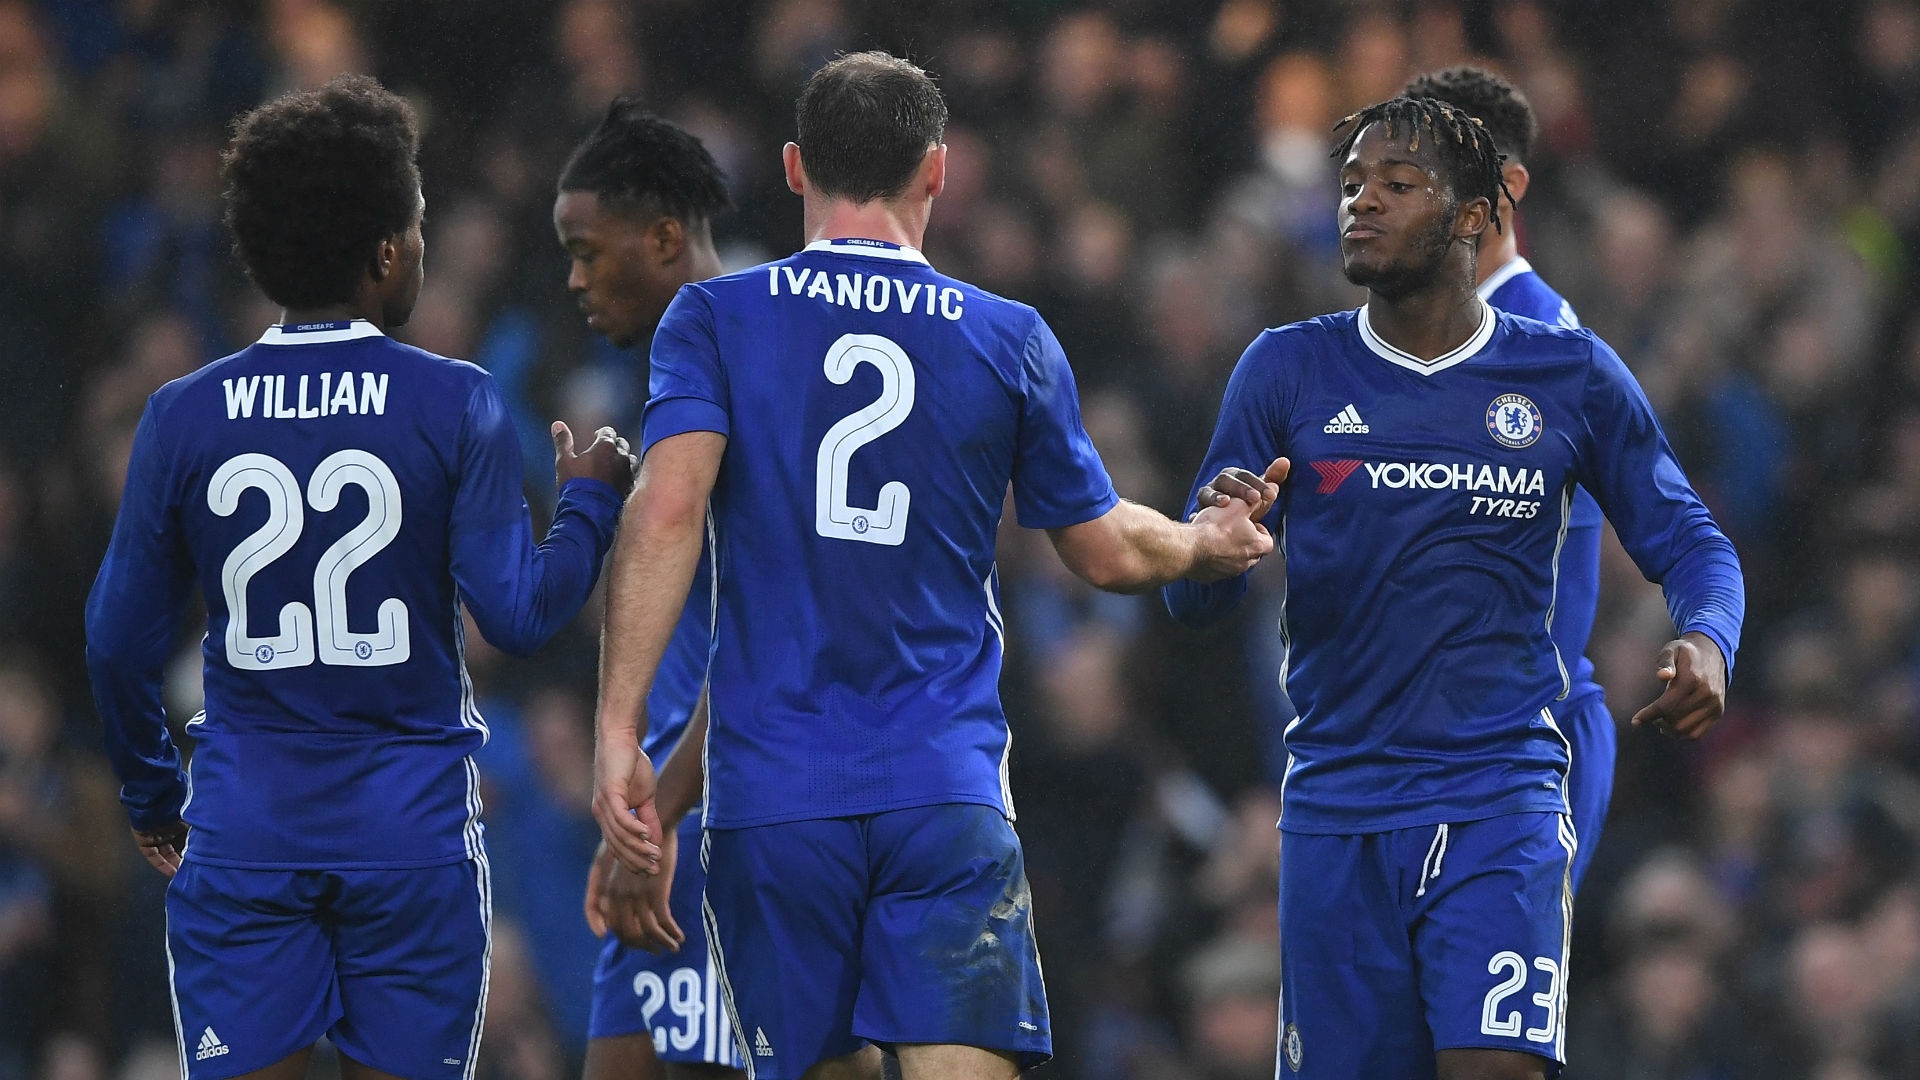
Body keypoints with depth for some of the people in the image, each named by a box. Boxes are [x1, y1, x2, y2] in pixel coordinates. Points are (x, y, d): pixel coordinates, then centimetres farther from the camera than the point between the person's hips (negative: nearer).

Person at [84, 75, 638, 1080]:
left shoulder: (184, 417, 0)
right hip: (414, 835, -1)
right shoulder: (453, 405, -7)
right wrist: (590, 502, 11)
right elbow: (517, 612, -8)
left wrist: (151, 797, 20)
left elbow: (120, 639, 4)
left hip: (242, 836, 1)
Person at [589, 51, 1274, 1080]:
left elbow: (667, 506, -13)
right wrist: (1210, 543, 38)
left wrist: (618, 727, -15)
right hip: (949, 794, 0)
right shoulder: (1010, 341, 6)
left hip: (772, 795, 1)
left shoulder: (714, 321, 3)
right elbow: (1109, 552, 16)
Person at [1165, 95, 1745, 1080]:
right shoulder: (1287, 370, 4)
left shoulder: (1573, 378, 4)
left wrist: (1707, 643, -11)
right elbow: (1190, 600, 3)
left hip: (1501, 803, -1)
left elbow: (1688, 544, 11)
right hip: (1336, 805, 2)